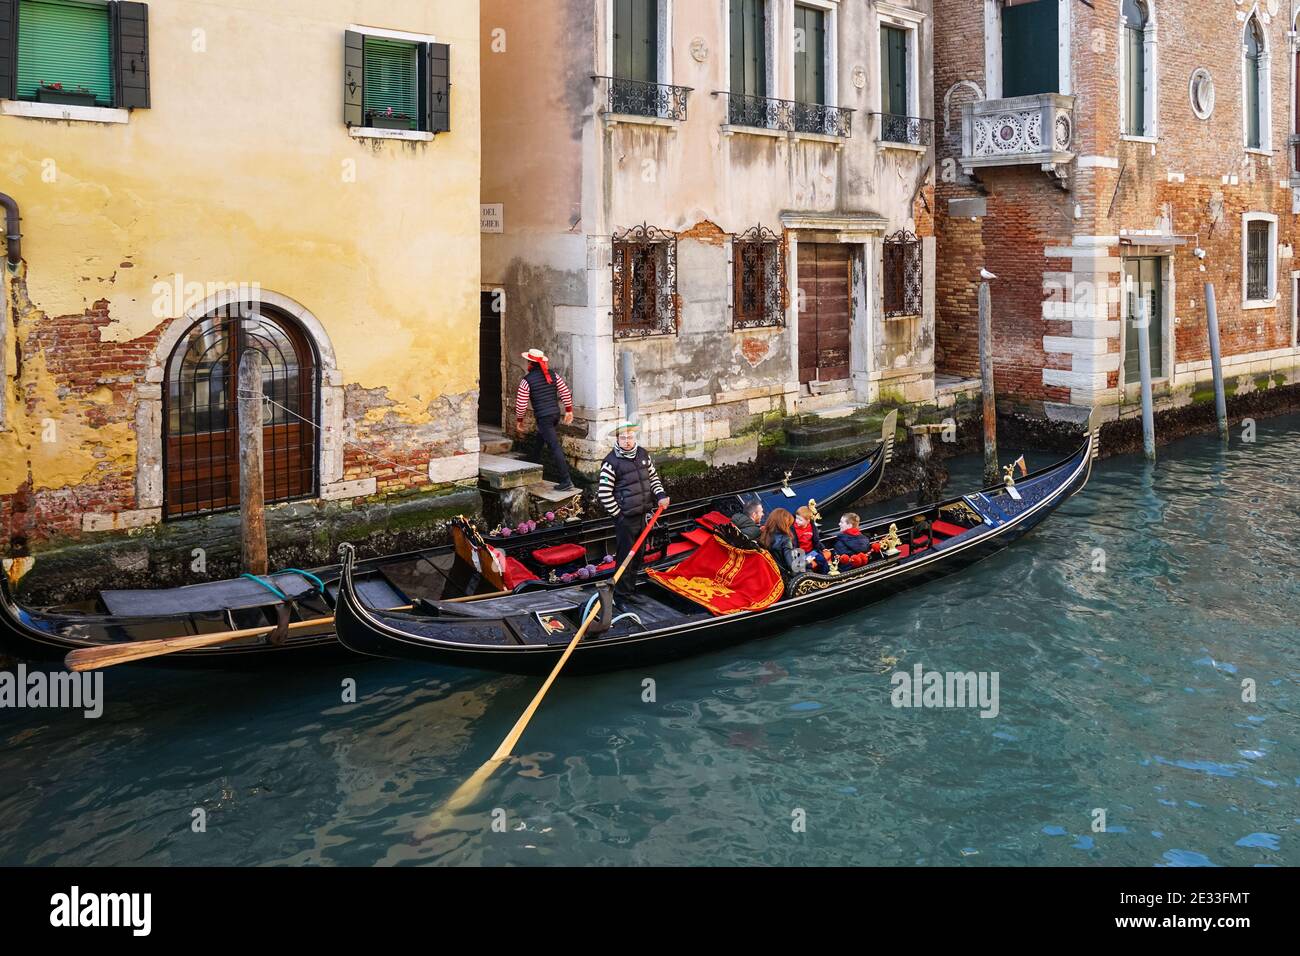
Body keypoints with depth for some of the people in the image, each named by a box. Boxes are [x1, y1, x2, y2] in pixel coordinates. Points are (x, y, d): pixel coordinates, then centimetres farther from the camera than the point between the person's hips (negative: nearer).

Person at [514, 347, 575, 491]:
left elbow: (521, 403, -6)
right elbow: (566, 393, 6)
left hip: (543, 417, -6)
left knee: (555, 447, -8)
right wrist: (569, 411, 16)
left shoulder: (526, 380, -9)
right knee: (540, 438, 28)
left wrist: (519, 420, 7)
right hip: (555, 414, 6)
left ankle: (566, 481, -11)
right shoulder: (553, 375, 5)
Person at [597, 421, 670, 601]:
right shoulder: (611, 462, -16)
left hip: (642, 514, 7)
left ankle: (631, 586, 33)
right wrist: (619, 515, -13)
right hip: (625, 518, -7)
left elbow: (653, 476, 18)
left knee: (638, 553, 17)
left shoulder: (643, 454, 5)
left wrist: (660, 495, 1)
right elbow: (603, 493, -15)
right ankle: (623, 593, 10)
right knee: (625, 556, -1)